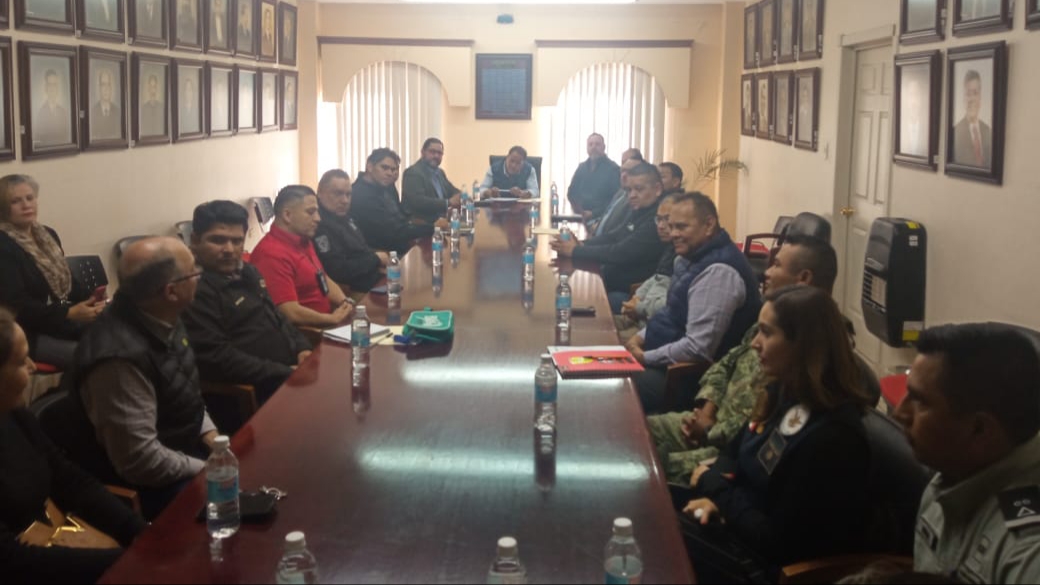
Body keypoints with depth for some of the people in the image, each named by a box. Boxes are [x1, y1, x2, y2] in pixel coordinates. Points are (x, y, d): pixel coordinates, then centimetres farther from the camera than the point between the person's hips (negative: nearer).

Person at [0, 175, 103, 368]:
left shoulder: (48, 235, 13)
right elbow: (17, 305, -19)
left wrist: (91, 300, -4)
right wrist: (69, 313, -26)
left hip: (63, 322, 8)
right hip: (30, 333, -8)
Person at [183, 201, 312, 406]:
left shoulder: (247, 272, 17)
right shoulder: (195, 289, -15)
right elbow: (216, 360, -22)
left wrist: (302, 349, 7)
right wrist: (286, 373, -20)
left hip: (293, 370, 10)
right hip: (261, 393, -10)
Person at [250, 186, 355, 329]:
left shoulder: (303, 242, 15)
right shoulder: (273, 254, -18)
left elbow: (324, 280, 23)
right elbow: (291, 314, -24)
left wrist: (345, 302, 2)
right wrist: (334, 319, -13)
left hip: (323, 326, 10)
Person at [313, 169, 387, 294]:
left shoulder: (343, 214, 11)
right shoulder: (319, 226, -22)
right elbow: (338, 271, -27)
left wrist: (378, 264, 1)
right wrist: (376, 259, -14)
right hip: (356, 292, -10)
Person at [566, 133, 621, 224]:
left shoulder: (613, 168, -3)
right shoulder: (582, 167, 14)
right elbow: (572, 192, 16)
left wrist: (594, 213, -15)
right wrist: (579, 210, -2)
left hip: (602, 218, -4)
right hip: (582, 217, 4)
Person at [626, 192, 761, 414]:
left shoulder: (718, 271, -24)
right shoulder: (693, 257, 9)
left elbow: (696, 349, -28)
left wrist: (643, 358, -18)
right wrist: (641, 337, 5)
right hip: (667, 359, 10)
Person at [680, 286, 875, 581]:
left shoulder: (830, 438, -30)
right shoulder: (783, 392, -1)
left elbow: (775, 541, -25)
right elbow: (736, 451, 15)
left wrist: (713, 484, -13)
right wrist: (717, 496, -6)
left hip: (770, 564, -8)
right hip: (741, 524, 8)